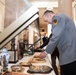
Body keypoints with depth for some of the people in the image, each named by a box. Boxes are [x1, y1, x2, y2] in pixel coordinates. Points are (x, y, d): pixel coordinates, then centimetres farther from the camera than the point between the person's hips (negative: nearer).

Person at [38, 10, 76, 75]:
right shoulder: (61, 18, 21)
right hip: (70, 53, 10)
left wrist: (46, 52, -7)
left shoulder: (57, 17, -9)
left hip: (69, 54, -10)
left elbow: (56, 37, -17)